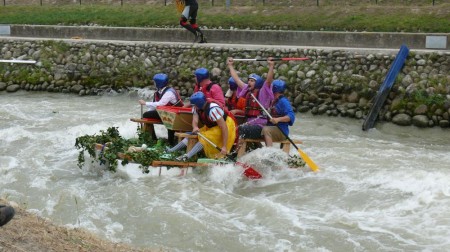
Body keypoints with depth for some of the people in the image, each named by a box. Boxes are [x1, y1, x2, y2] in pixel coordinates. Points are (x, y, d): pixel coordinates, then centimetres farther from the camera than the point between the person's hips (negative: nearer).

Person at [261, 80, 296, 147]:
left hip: (281, 131, -9)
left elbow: (291, 116, -23)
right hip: (272, 127, 9)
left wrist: (278, 119, -35)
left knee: (265, 130, -34)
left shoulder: (283, 101, -12)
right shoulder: (274, 101, 16)